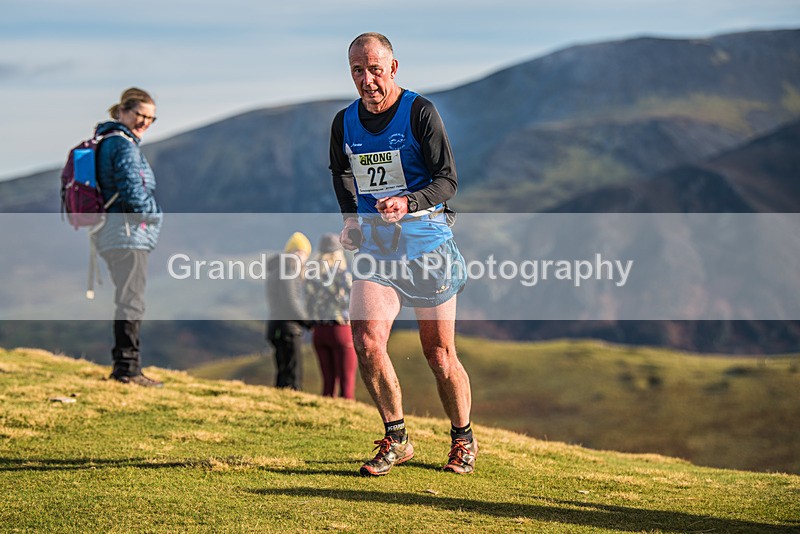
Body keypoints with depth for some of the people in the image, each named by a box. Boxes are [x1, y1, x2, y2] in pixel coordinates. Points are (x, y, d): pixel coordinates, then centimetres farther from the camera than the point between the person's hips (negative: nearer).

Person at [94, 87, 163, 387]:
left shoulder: (104, 141, 17)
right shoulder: (124, 145, -15)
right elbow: (133, 193, -22)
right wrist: (154, 213, -3)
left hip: (109, 232, 10)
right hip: (128, 231, -10)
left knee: (128, 300, 16)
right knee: (132, 301, -7)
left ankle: (122, 367, 20)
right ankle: (128, 368, -6)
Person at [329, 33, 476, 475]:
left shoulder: (420, 112, -10)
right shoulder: (344, 122, 5)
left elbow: (448, 180, -13)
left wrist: (409, 203, -29)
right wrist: (351, 217, 13)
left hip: (426, 239, -4)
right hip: (374, 242, 4)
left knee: (439, 352, 2)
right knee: (366, 342, -14)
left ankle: (463, 438, 24)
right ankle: (396, 440, 4)